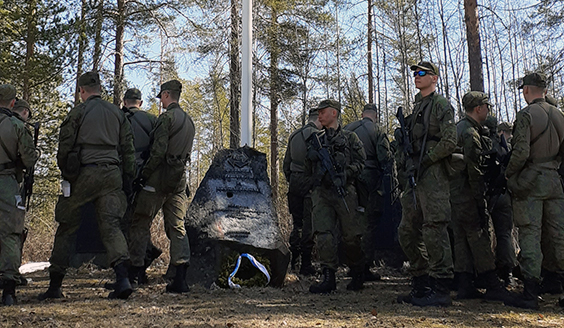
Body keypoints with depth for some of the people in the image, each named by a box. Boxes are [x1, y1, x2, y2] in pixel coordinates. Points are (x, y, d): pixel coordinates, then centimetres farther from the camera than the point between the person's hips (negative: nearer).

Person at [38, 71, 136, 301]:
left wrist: (65, 174, 11)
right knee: (111, 226, 2)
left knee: (68, 226, 8)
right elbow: (128, 150, 11)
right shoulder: (117, 113, 12)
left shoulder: (78, 112, 1)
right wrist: (127, 180, 14)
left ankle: (55, 285, 14)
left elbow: (64, 147, -1)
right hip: (111, 174, 3)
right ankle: (122, 279, -15)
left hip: (84, 172, -3)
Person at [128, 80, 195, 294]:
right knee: (177, 227, 5)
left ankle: (134, 271, 6)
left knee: (140, 224, 3)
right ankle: (180, 279, -1)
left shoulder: (166, 117, -9)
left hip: (160, 176, -7)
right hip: (180, 179, 8)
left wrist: (144, 174, -10)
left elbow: (158, 151, -16)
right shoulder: (189, 121, 17)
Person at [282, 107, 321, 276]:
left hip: (294, 181, 7)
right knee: (309, 224, -1)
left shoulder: (293, 135, 13)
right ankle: (306, 265, 4)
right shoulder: (316, 135, -9)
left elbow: (286, 164, 17)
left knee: (297, 222, 16)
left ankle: (292, 259, 18)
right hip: (310, 182, -7)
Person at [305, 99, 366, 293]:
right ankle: (328, 277, -7)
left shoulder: (350, 138, 11)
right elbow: (309, 170, 24)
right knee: (323, 235, -10)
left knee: (351, 236, 0)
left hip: (344, 192, -2)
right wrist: (313, 156, 3)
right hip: (321, 192, 3)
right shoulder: (315, 140, 21)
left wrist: (345, 174, -13)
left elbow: (361, 163, 3)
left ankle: (357, 274, 21)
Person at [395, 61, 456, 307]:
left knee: (434, 232, -8)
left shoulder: (441, 105, -4)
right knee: (408, 232, 9)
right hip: (415, 176, 9)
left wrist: (424, 161, -14)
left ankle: (441, 290, -1)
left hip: (432, 176, -9)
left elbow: (449, 142, -14)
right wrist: (406, 160, 6)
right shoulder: (416, 107, 22)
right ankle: (421, 285, 19)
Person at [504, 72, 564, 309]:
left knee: (530, 236, -5)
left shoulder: (526, 115, -11)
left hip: (529, 182, -6)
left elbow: (521, 153, -17)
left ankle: (530, 294, -4)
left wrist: (508, 174, -4)